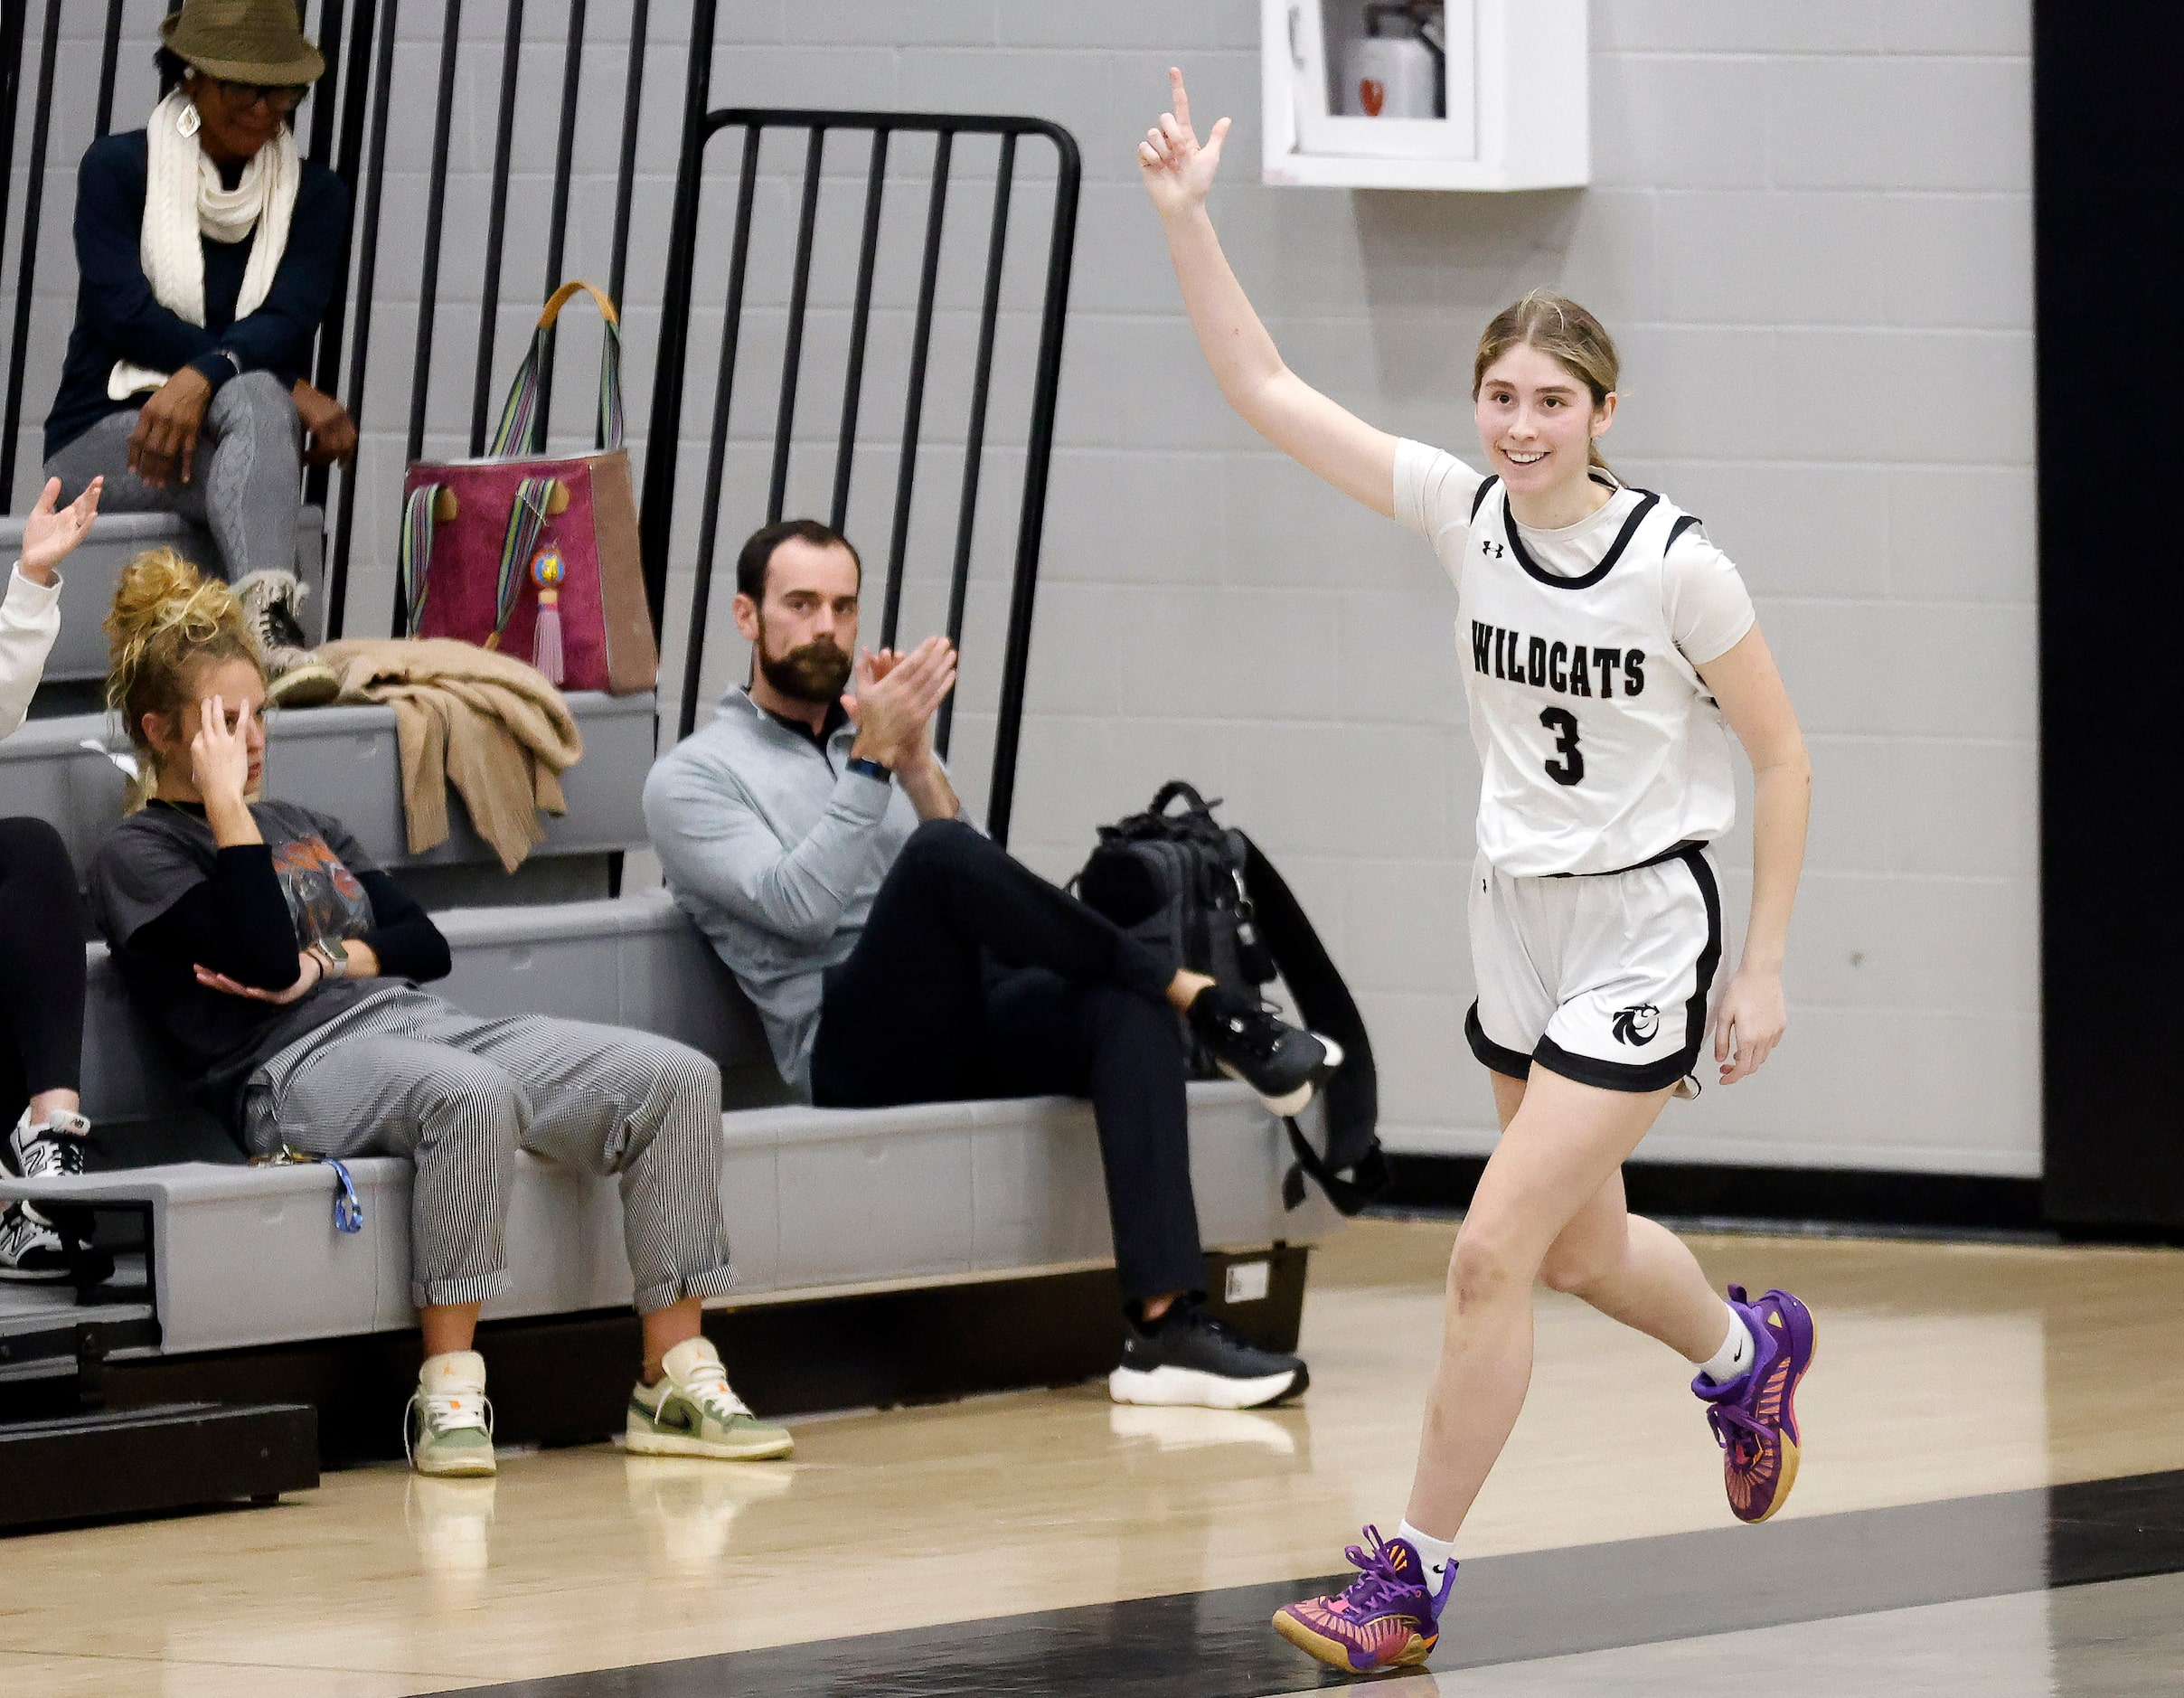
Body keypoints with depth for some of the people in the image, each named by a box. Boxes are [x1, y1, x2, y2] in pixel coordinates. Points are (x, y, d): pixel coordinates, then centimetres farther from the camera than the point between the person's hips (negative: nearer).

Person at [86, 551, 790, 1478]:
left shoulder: (301, 827, 30)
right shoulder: (136, 854, 7)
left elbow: (426, 942, 20)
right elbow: (266, 959, -10)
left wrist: (328, 961, 1)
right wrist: (224, 802, -7)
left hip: (419, 1021, 7)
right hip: (298, 1065, -7)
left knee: (677, 1077, -15)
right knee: (470, 1095, -42)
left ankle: (677, 1375, -18)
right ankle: (449, 1393, -35)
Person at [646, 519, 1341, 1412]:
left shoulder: (879, 735, 27)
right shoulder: (691, 777, 10)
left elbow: (981, 900, 10)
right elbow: (797, 907, -10)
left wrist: (917, 762, -3)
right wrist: (872, 761, -13)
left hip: (970, 1030, 5)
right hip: (848, 1051, -5)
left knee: (1128, 1007, -28)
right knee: (940, 856, -33)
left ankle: (1165, 1324, -41)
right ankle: (1206, 1006, -22)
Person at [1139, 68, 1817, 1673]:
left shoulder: (1677, 564, -16)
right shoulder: (1464, 510, -4)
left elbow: (1780, 755, -7)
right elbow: (1265, 389, -3)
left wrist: (1764, 970, -8)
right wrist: (1186, 217, -14)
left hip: (1642, 934, -6)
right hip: (1518, 922, 6)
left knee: (1496, 1249, -13)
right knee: (1583, 1251, 20)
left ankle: (1413, 1575, -5)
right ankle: (1751, 1350, 52)